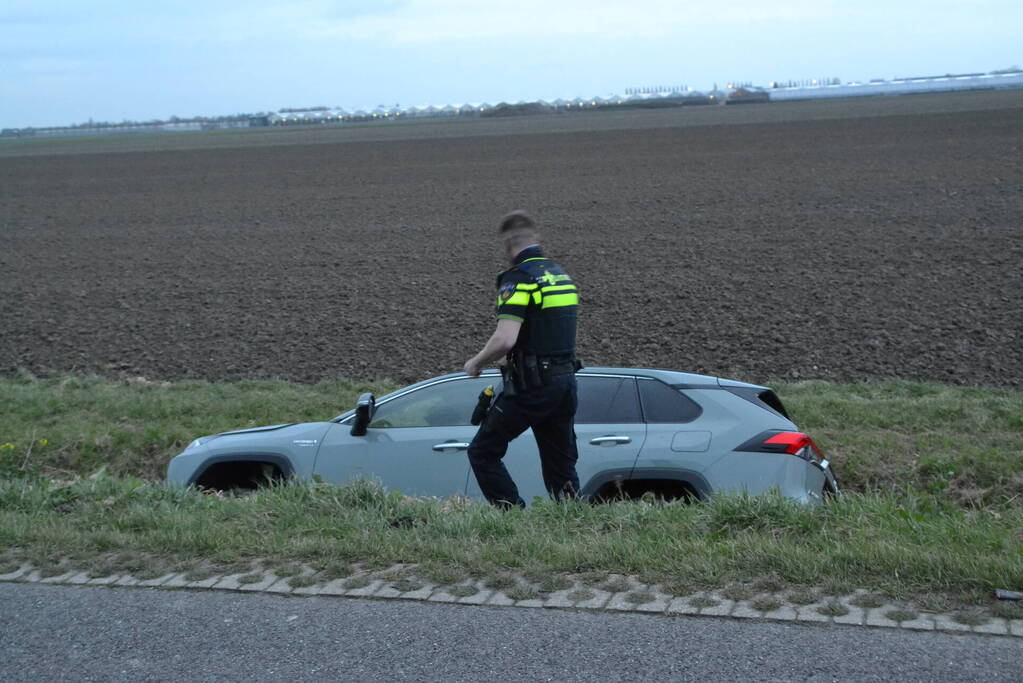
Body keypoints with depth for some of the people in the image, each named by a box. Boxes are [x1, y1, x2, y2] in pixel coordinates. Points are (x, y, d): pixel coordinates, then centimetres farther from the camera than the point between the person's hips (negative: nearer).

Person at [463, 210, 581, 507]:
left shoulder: (518, 279, -14)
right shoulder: (562, 275, 13)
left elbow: (505, 339, -25)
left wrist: (476, 363, -7)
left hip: (530, 386, -8)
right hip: (565, 382, 8)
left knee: (483, 452, 5)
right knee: (561, 465, 15)